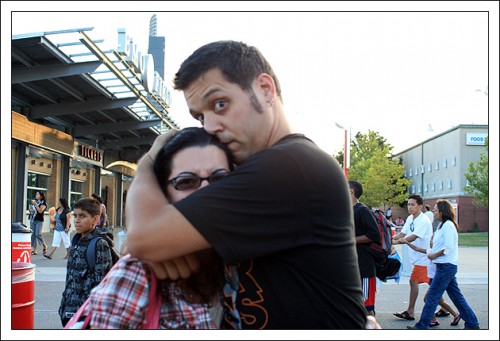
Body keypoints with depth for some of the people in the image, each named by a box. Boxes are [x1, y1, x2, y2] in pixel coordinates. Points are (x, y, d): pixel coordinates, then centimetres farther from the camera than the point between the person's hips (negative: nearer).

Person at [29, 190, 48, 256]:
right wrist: (30, 210, 2)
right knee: (32, 234, 3)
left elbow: (40, 211, -19)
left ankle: (44, 245, 9)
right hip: (32, 220, 6)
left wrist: (35, 204, -21)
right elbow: (30, 208, 25)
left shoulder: (43, 203, -5)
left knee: (38, 234, -15)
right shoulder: (34, 201, 15)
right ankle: (35, 249, 8)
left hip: (39, 221, -6)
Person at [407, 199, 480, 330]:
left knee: (432, 295, -5)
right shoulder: (442, 225, 16)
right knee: (456, 295, 13)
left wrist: (433, 255, -12)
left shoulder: (448, 225, -14)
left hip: (446, 266, -10)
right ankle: (472, 323, 19)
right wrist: (428, 251, 11)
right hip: (444, 266, 10)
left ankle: (422, 326, 0)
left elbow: (448, 248, -20)